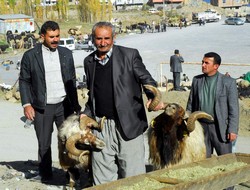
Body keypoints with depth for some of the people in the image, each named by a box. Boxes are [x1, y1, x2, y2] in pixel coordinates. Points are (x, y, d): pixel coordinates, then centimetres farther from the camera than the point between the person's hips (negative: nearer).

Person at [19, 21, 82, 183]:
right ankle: (45, 174, 24)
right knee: (44, 143, 8)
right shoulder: (30, 56, -3)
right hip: (42, 108, -2)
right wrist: (27, 104, -6)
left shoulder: (66, 54, 5)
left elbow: (72, 81, 9)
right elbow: (24, 81, 2)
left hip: (64, 105, 2)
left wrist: (75, 105, 8)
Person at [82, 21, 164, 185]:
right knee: (102, 179, 8)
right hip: (101, 127, 4)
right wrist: (86, 115, 10)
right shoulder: (89, 61, 13)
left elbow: (146, 78, -1)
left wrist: (154, 97, -20)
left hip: (127, 125, -4)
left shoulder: (130, 55, -1)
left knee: (133, 177, 0)